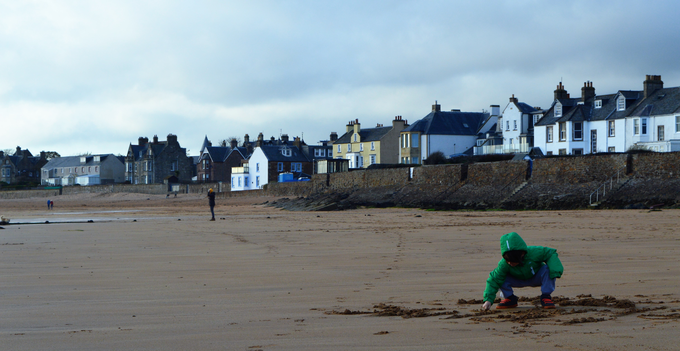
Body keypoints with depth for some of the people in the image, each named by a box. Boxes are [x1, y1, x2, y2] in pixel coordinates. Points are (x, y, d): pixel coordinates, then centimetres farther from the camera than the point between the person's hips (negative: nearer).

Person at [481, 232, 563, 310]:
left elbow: (551, 253, -24)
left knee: (547, 269, -33)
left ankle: (545, 297, -15)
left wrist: (555, 271, -37)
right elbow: (494, 280, -29)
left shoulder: (533, 253, -35)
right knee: (500, 278, -26)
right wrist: (488, 300, -37)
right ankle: (510, 299, 1)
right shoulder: (504, 264, -31)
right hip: (519, 281, 1)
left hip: (537, 279, -1)